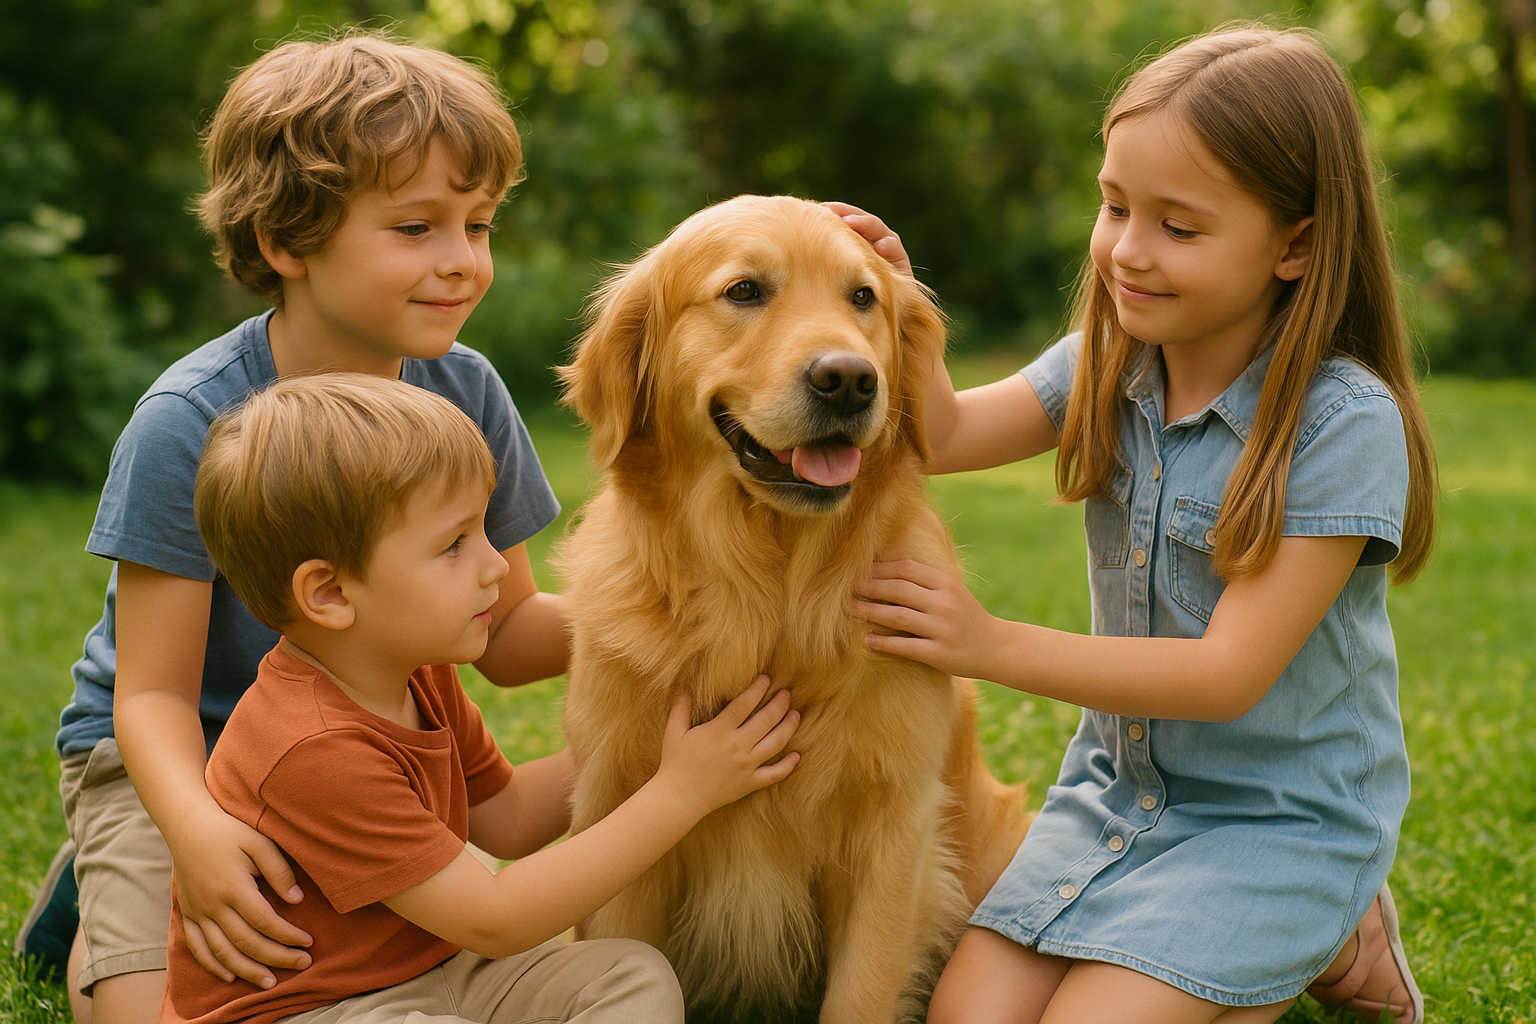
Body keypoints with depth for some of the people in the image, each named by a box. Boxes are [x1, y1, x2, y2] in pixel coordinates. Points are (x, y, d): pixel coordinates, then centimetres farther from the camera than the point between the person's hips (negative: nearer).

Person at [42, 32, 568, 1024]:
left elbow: (504, 631, 0)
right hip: (184, 756, -4)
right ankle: (100, 922, 13)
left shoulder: (467, 395, -10)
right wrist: (194, 824, -42)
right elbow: (154, 690, -21)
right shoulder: (189, 425, -24)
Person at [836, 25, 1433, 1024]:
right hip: (1119, 782, 6)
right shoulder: (1107, 367, -1)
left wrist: (994, 646, -29)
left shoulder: (1345, 424, -21)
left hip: (1283, 820, -6)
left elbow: (1230, 672, -24)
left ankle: (1326, 944, 6)